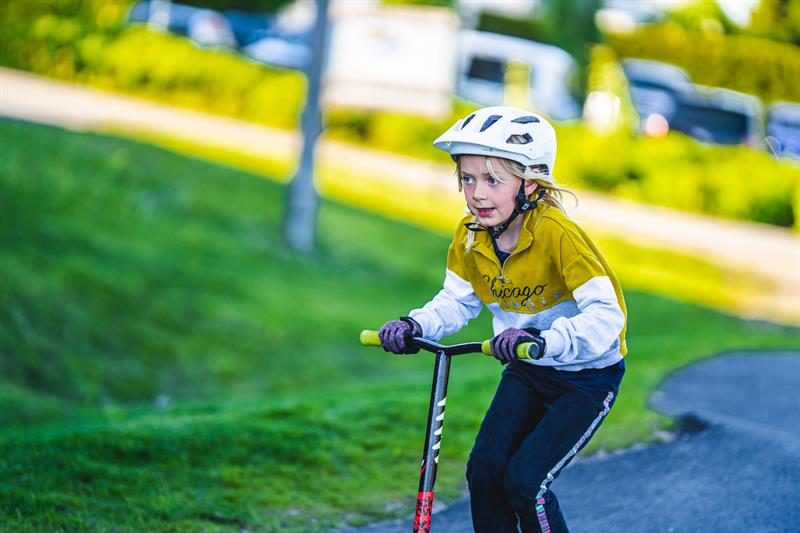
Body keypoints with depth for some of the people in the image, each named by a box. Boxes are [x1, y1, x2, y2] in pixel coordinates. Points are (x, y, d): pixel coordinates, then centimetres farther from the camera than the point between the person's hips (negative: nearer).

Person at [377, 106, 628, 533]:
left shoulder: (557, 234, -29)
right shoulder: (470, 237, -9)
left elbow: (606, 314, -34)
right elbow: (455, 302, 3)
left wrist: (546, 341, -50)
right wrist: (414, 325, -18)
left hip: (588, 374, -6)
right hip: (527, 372, 6)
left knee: (525, 480, -15)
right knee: (485, 469, -6)